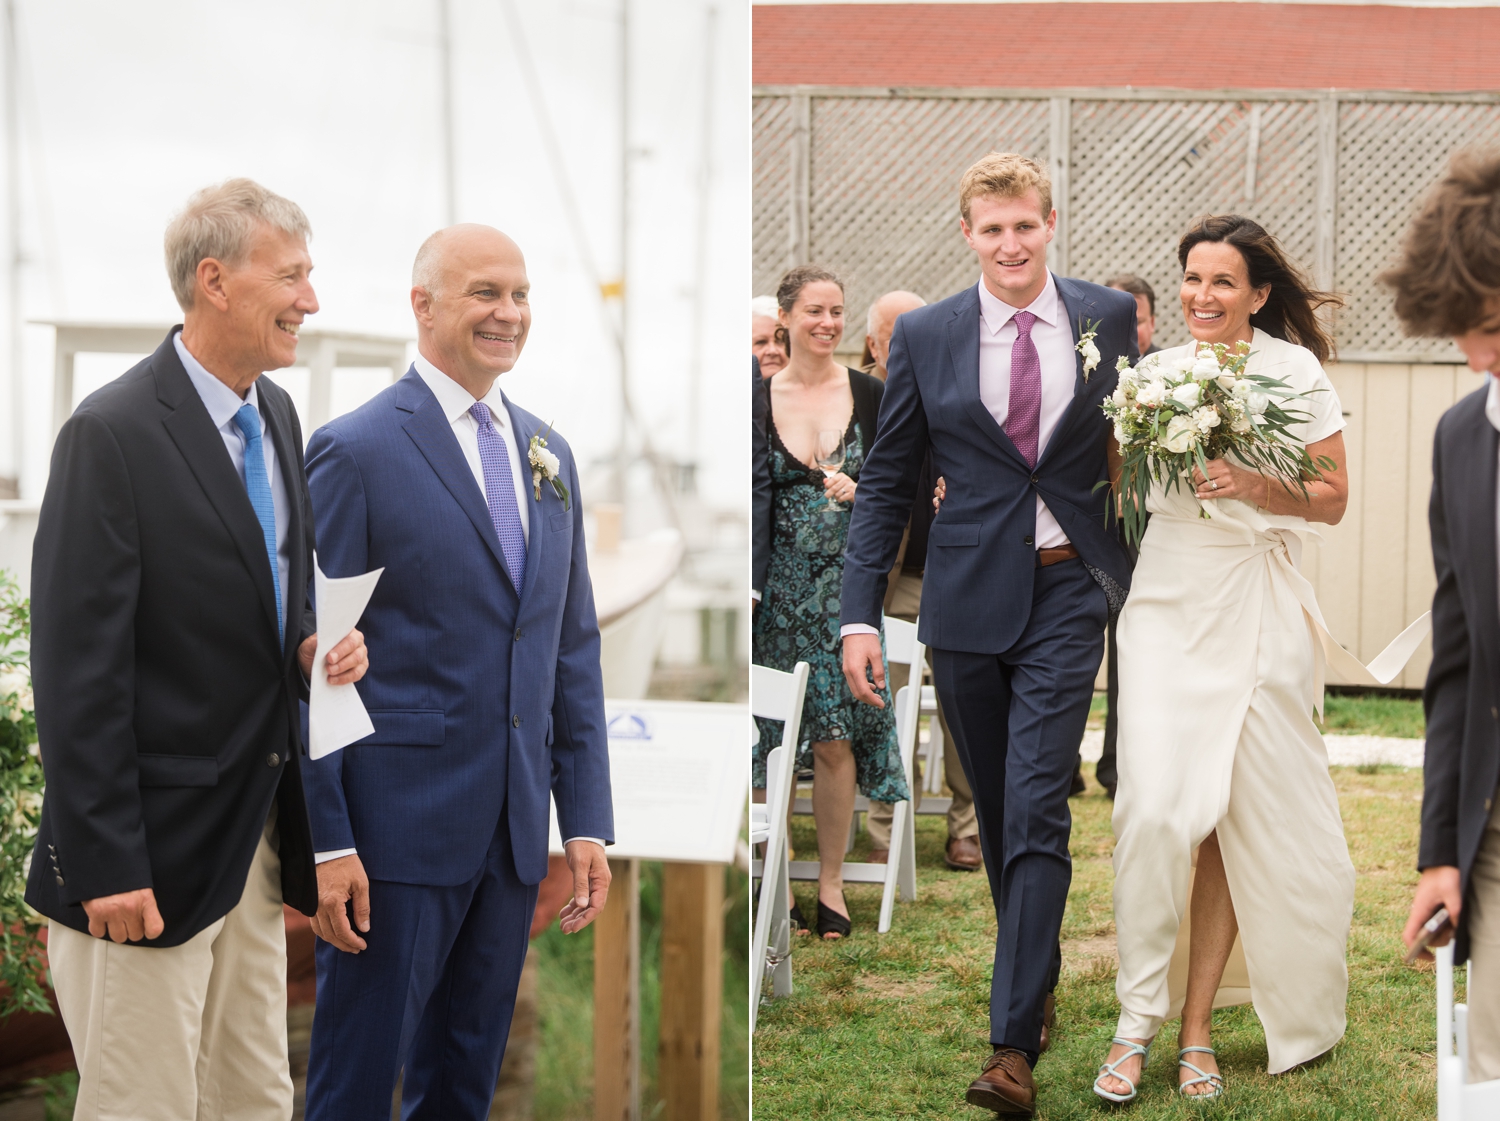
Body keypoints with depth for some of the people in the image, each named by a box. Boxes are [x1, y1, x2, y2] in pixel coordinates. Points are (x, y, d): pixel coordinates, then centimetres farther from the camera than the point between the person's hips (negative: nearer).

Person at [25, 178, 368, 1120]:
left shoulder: (277, 414, 10)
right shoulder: (112, 435, -15)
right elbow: (77, 671, -17)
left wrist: (310, 649, 1)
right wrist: (106, 864, -18)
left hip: (259, 833, 8)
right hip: (156, 846, -8)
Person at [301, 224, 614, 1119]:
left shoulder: (551, 455, 12)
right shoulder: (355, 451, -8)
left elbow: (575, 648, 14)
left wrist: (588, 819, 8)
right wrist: (324, 841, -14)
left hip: (516, 827, 6)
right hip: (398, 826, -6)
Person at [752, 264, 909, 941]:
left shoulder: (870, 396, 4)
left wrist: (858, 494, -13)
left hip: (844, 582, 0)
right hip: (775, 586, 0)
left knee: (835, 739, 0)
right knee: (764, 736, -1)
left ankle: (830, 883, 12)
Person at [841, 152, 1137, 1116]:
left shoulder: (1110, 318, 2)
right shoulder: (925, 335, 3)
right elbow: (888, 482, 5)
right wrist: (860, 614, -1)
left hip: (1068, 599, -2)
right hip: (969, 601, 2)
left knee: (1037, 812, -11)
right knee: (997, 813, 13)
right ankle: (1041, 976, 35)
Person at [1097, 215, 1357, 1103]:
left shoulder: (1296, 372, 0)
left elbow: (1332, 499, -1)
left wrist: (1253, 485, -17)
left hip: (1257, 606, -1)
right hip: (1168, 599, 2)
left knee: (1233, 814, 0)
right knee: (1154, 806, -11)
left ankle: (1198, 1028, 10)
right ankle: (1138, 1021, -1)